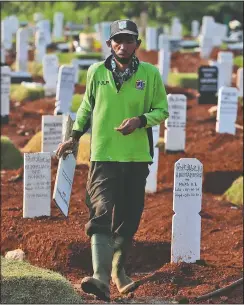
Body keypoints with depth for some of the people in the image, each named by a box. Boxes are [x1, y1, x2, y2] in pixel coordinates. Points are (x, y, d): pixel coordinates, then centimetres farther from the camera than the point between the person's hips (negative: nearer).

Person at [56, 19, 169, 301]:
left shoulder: (150, 74, 0)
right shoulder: (96, 72, 3)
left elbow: (162, 110, 4)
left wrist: (140, 120, -14)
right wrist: (74, 137, 15)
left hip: (136, 157, 1)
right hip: (103, 156, -1)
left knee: (129, 219, 11)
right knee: (101, 214, -16)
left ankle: (118, 271, 31)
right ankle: (101, 277, -27)